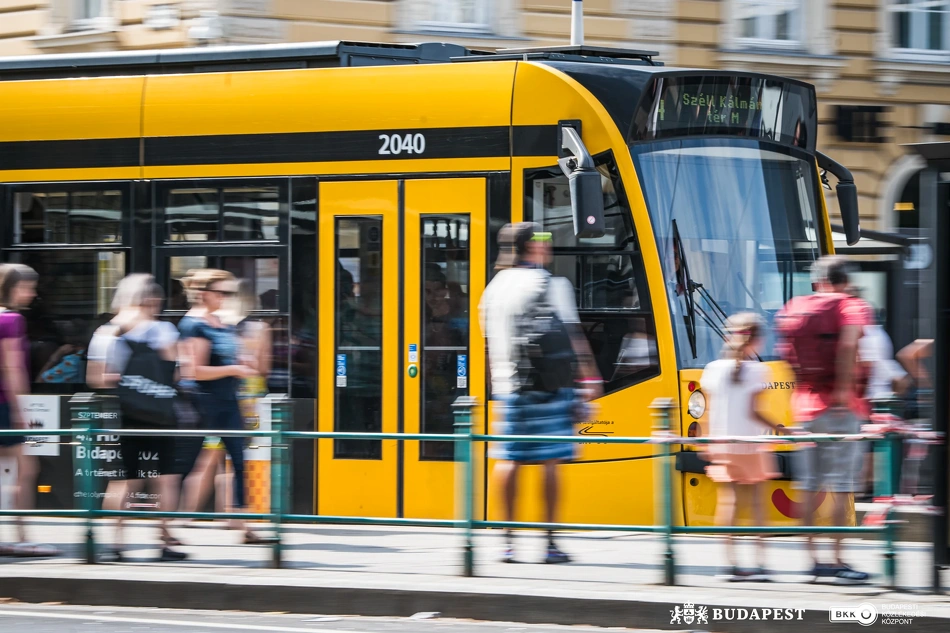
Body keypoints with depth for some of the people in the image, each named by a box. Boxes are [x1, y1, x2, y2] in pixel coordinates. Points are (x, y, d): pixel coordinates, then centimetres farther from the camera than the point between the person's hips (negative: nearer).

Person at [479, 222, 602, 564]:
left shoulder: (495, 287, 11)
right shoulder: (551, 286, -5)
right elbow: (572, 334, -8)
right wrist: (590, 377, -3)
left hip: (510, 386, 5)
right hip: (548, 385, -5)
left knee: (509, 459, 7)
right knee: (550, 460, -2)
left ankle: (507, 540, 7)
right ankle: (549, 542, -2)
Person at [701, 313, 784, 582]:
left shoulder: (713, 369, 1)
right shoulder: (757, 370, -10)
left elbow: (709, 411, 3)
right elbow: (754, 411, -15)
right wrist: (779, 429, -7)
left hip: (721, 446, 3)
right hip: (750, 446, -3)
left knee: (727, 501, 4)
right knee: (756, 502, 5)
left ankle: (731, 562, -1)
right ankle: (760, 562, 1)